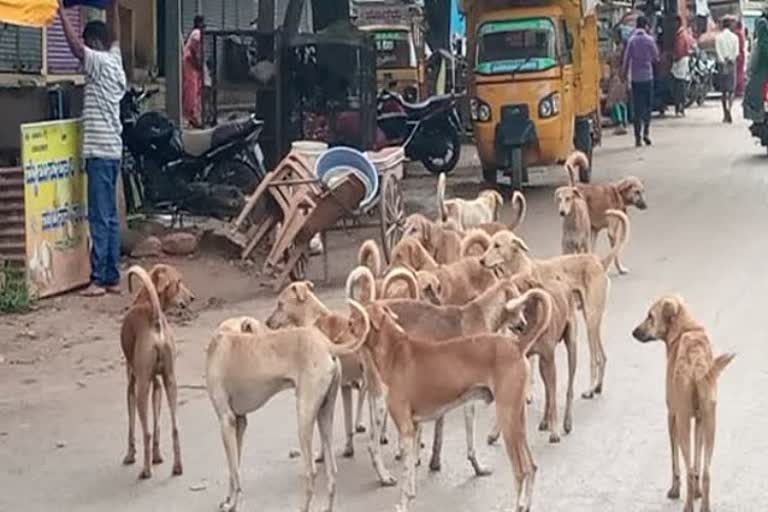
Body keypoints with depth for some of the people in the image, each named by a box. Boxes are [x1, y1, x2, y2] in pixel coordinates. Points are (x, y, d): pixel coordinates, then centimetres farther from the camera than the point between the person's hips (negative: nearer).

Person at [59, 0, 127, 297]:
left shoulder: (101, 62, -9)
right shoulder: (115, 61, 13)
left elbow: (76, 47, -21)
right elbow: (115, 35, 27)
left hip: (99, 150, -9)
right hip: (112, 149, 9)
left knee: (100, 219, -8)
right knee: (109, 217, 10)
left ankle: (99, 278, -7)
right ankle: (113, 277, 12)